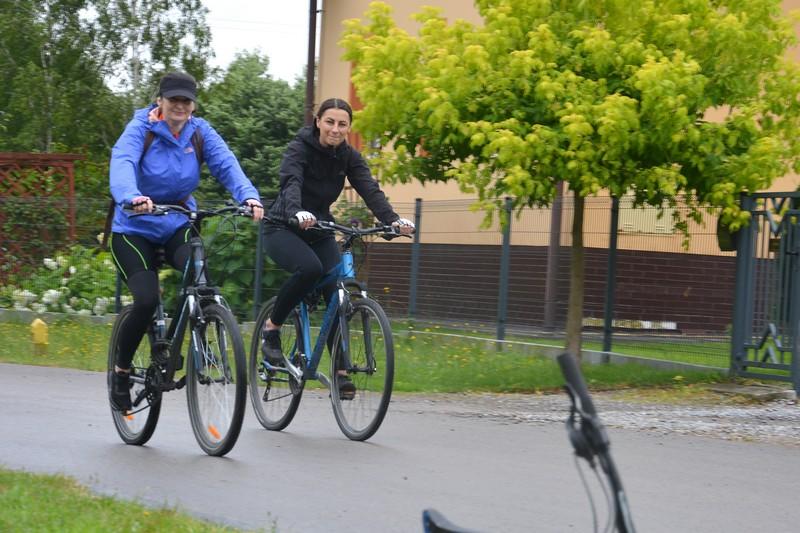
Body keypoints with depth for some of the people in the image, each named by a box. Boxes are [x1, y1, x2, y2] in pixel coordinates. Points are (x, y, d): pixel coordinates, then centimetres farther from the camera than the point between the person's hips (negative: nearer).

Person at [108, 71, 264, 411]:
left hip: (178, 225, 3)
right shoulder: (140, 129, -13)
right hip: (134, 229, -3)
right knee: (147, 300, -21)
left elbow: (226, 164, -17)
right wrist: (132, 197, -53)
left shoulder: (200, 132, -3)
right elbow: (122, 164, -32)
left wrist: (249, 196, -38)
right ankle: (121, 372, 3)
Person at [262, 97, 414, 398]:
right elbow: (291, 183, -36)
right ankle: (272, 328, -14)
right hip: (283, 230, -5)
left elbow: (370, 190, -18)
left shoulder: (349, 157, -3)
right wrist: (297, 213, -58)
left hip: (320, 232, 5)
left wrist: (393, 220, -37)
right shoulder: (299, 149, -17)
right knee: (309, 267, -34)